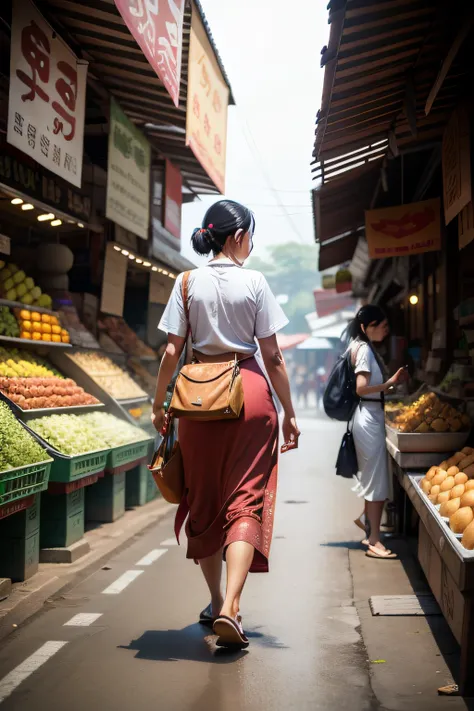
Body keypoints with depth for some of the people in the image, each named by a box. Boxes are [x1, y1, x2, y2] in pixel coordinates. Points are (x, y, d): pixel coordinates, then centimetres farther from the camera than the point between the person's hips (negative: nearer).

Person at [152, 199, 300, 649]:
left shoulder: (188, 282, 2)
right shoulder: (254, 282, -3)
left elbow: (172, 350, 0)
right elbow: (272, 356, -3)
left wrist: (159, 404, 10)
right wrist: (289, 413, 4)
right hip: (249, 392, -2)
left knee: (203, 500, 15)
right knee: (246, 499, -1)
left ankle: (216, 603, 27)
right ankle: (229, 609, -15)